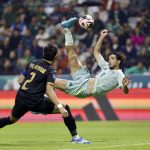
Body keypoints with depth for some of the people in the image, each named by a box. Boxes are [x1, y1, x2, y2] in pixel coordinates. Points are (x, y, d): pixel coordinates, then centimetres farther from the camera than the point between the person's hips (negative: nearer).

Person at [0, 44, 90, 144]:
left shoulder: (32, 63, 12)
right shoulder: (50, 71, -5)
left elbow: (20, 80, 16)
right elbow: (49, 90, -20)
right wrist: (60, 107, -26)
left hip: (20, 99, 6)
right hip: (35, 102, -6)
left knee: (11, 120, 31)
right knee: (65, 108, 3)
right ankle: (75, 137, 1)